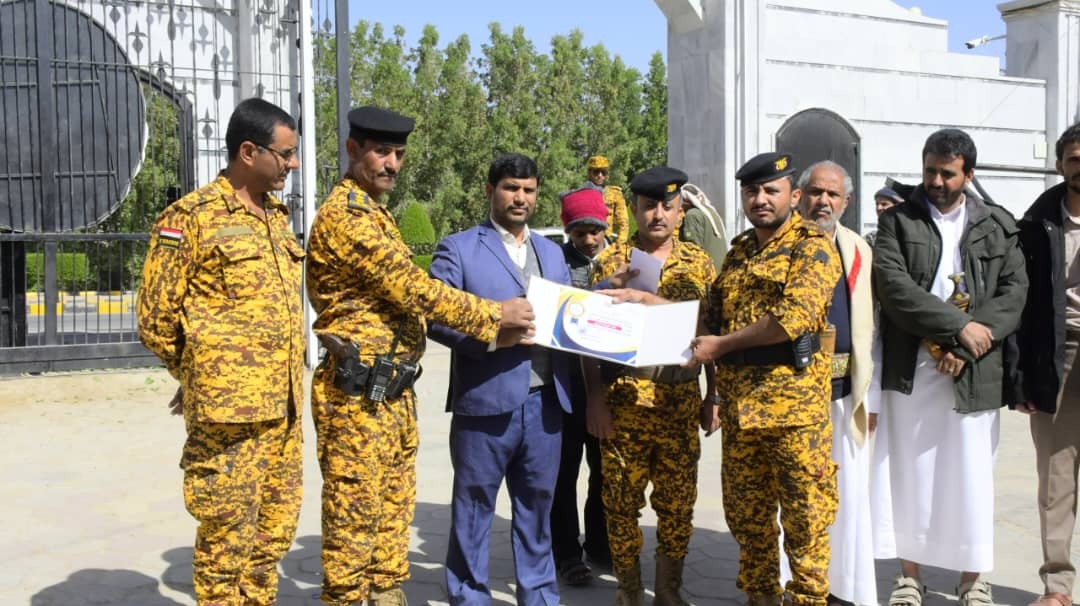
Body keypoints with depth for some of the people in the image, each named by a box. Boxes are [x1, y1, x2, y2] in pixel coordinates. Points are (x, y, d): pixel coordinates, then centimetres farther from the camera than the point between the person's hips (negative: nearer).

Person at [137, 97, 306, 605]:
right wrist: (202, 377, 6)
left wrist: (285, 383, 15)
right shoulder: (192, 217, -9)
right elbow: (155, 319, -6)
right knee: (227, 536, 4)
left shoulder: (276, 216, 13)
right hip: (229, 409, -7)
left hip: (282, 407, 7)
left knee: (275, 531, 16)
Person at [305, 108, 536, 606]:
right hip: (358, 392, -10)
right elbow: (413, 290, -19)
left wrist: (486, 330, 3)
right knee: (354, 511, 0)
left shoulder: (376, 213, 17)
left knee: (393, 507, 16)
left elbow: (406, 295, 13)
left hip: (393, 389, 10)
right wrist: (493, 315, -10)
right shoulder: (346, 213, -15)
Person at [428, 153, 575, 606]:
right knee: (473, 510, 7)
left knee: (537, 506, 16)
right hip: (486, 401, -5)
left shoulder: (552, 253, 18)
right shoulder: (458, 248, 0)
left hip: (545, 403, 5)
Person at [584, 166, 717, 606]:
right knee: (622, 499, 5)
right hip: (624, 400, -2)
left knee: (678, 500, 8)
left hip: (681, 401, 2)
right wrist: (595, 399, -6)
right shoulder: (612, 259, 1)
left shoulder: (698, 261, 8)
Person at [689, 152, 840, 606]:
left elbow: (794, 317, -20)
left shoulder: (813, 248, -5)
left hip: (795, 406, -6)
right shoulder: (738, 252, 16)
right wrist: (716, 394, 14)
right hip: (738, 407, 6)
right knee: (745, 513, 14)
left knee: (805, 516, 1)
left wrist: (721, 345, -13)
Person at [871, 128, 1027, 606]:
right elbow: (891, 285, -9)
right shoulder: (897, 220, 5)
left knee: (971, 478, 6)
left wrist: (967, 347, -13)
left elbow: (1014, 290, 0)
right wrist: (960, 326, -14)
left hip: (973, 374, 1)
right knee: (908, 476, 5)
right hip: (908, 371, -1)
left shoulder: (999, 226, 10)